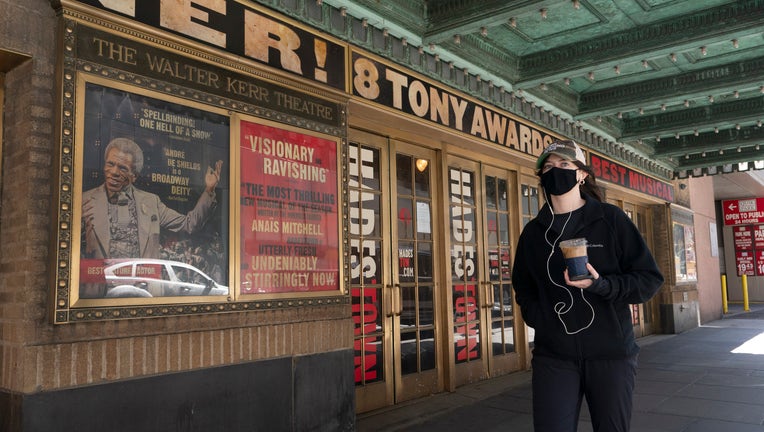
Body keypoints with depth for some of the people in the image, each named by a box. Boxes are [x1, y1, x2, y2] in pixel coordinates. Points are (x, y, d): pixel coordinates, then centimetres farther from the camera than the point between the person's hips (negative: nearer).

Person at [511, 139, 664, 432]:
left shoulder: (610, 219, -1)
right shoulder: (533, 232, 8)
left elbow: (650, 279, -1)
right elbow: (524, 289, 18)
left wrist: (602, 285, -18)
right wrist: (540, 320, -1)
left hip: (610, 353, -1)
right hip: (553, 355, 2)